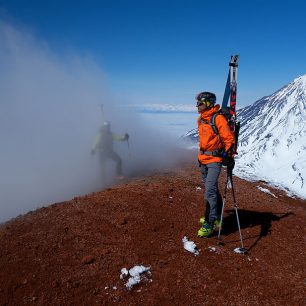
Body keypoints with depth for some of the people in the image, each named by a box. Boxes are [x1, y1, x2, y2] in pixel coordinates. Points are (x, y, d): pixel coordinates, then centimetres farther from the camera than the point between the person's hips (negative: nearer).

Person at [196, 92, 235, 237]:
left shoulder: (218, 118, -15)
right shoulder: (201, 119, 10)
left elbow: (229, 138, -15)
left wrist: (228, 155, -17)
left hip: (215, 160, -8)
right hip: (203, 159, 9)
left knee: (210, 190, -13)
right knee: (212, 189, 18)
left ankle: (210, 223, -4)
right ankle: (217, 217, 33)